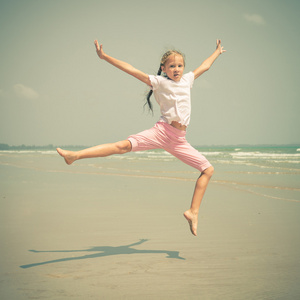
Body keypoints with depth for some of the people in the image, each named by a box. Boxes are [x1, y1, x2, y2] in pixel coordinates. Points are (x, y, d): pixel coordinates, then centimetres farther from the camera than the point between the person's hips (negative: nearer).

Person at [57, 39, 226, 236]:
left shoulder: (187, 80, 18)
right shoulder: (159, 82, 4)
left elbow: (204, 66, 35)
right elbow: (131, 70, -2)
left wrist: (217, 52, 48)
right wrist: (105, 57, -7)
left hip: (179, 141, 5)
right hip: (162, 131, -5)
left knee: (208, 170, 0)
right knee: (124, 146, -25)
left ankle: (193, 212, 3)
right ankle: (76, 155, -27)